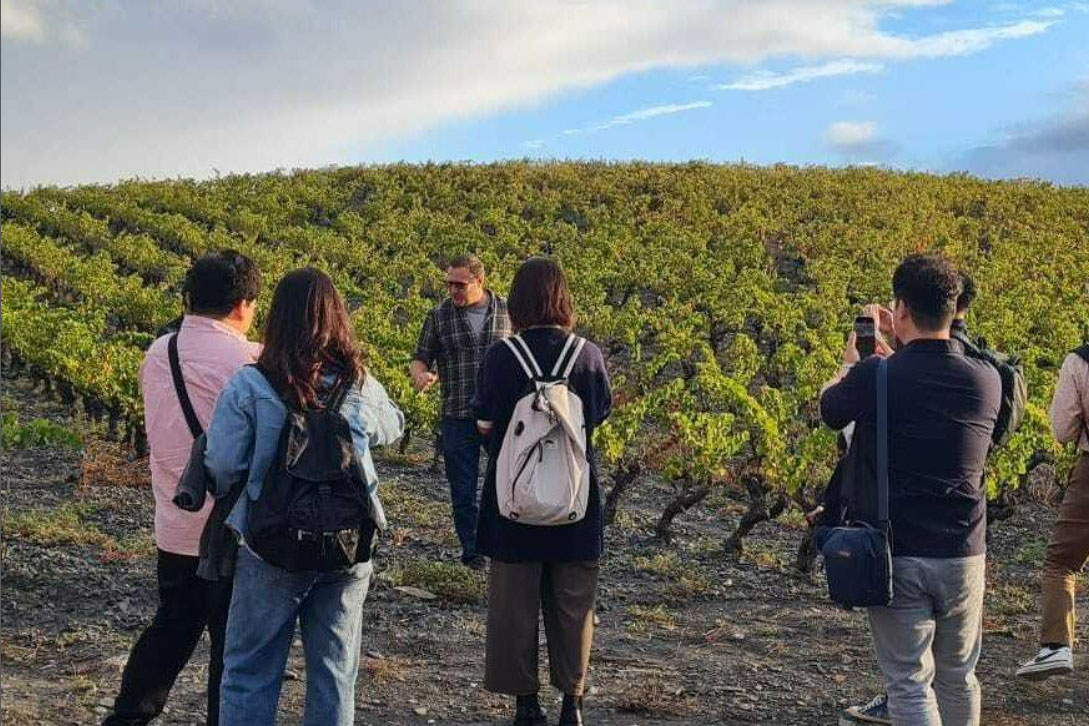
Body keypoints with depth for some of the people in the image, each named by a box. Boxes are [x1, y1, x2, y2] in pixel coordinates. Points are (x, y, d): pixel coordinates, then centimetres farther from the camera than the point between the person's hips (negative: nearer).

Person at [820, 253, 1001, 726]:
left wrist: (850, 364, 26)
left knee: (909, 683, 4)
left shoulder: (873, 378, -15)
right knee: (958, 678, 20)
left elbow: (829, 411, 7)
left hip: (896, 558, -4)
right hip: (964, 557, 4)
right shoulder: (987, 381, -3)